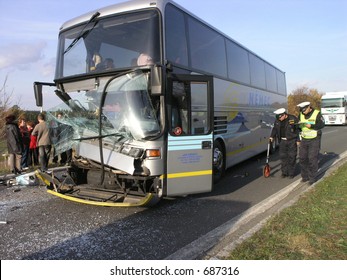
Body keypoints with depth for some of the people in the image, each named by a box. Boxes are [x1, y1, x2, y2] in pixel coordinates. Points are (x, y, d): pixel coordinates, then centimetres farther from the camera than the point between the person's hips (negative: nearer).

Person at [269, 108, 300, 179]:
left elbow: (298, 129, -7)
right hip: (282, 141, 4)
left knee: (291, 157, 1)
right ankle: (284, 172, 17)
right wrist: (272, 136, 5)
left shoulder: (293, 119, -11)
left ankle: (291, 173, 12)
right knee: (283, 156, 6)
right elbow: (275, 129, 16)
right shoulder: (277, 120, 2)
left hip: (292, 141, -4)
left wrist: (298, 140, -8)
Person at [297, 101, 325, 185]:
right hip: (304, 139, 5)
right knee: (302, 158, 6)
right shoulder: (301, 114, 5)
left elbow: (322, 125, -12)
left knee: (312, 159, -5)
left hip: (314, 139, -5)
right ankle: (305, 176, 20)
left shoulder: (317, 113, -10)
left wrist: (311, 126, -24)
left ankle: (312, 178, 6)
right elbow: (298, 125, 12)